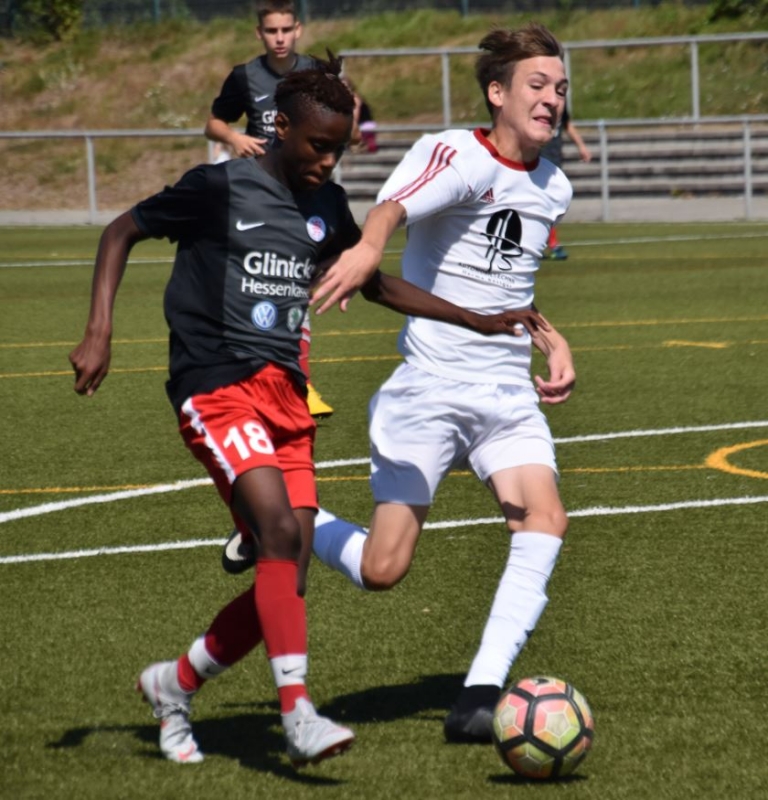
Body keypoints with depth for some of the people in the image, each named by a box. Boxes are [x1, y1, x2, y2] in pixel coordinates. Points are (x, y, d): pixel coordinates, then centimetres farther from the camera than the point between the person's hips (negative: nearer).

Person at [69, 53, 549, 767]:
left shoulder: (326, 207, 13)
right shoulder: (220, 189, -5)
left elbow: (378, 286, 26)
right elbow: (122, 232, 3)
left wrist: (482, 323, 22)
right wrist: (99, 332, -8)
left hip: (286, 394, 7)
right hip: (218, 387, -7)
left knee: (288, 577, 0)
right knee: (279, 529, -26)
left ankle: (174, 684, 21)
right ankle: (297, 715, -29)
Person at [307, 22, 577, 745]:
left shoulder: (553, 188, 12)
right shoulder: (458, 155, -11)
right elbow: (393, 205, -34)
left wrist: (551, 342, 11)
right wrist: (368, 246, -58)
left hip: (510, 393, 6)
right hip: (427, 388, -6)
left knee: (544, 518, -20)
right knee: (381, 572, -6)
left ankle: (479, 699, -20)